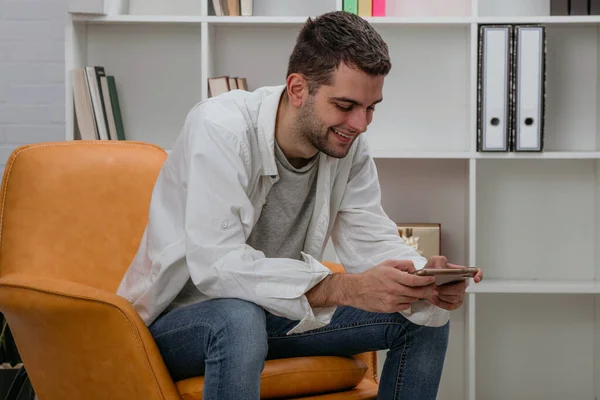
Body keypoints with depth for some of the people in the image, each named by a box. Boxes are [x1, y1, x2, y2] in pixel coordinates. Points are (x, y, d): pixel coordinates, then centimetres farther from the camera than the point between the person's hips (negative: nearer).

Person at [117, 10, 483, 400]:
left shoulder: (349, 144, -6)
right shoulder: (220, 128, -26)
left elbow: (371, 241, -4)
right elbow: (215, 265, -36)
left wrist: (426, 276, -28)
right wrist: (347, 288, -44)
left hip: (276, 312, 7)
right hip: (177, 320, -6)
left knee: (427, 315, -4)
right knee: (240, 319, -41)